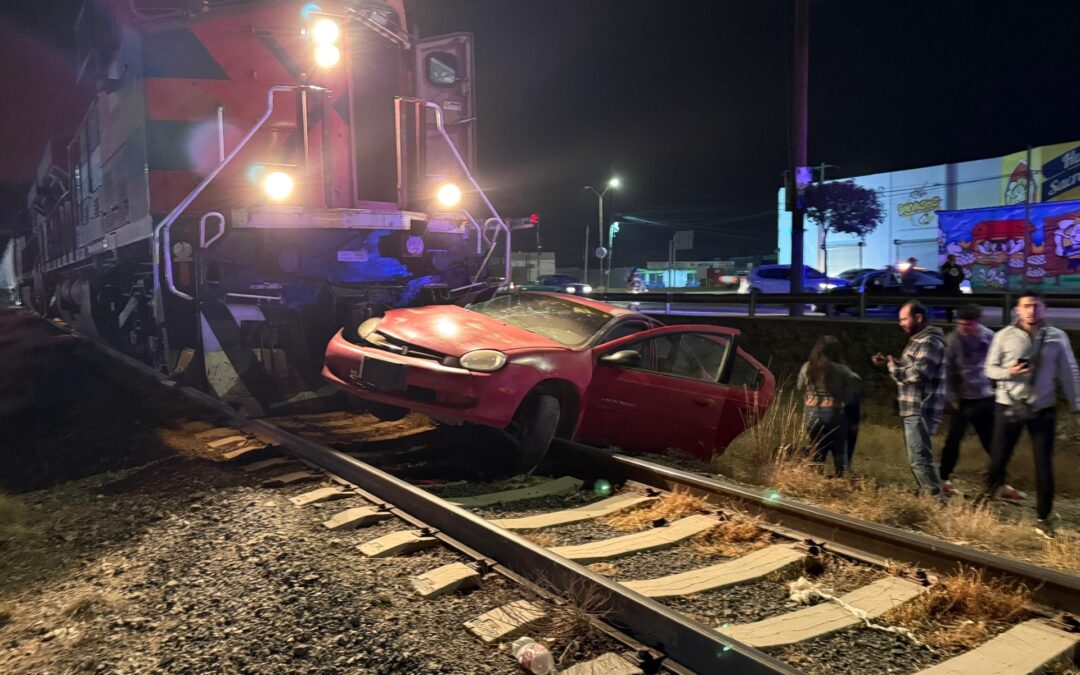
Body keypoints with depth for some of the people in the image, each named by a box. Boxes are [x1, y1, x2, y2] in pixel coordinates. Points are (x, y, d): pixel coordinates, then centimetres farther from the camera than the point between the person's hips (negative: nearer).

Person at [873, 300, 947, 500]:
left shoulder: (930, 342, -16)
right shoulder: (919, 339, 17)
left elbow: (918, 373, -26)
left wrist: (893, 367, -13)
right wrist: (888, 362, 9)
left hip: (920, 410, -11)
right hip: (913, 409, 11)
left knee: (919, 458, -9)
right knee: (917, 457, 18)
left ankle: (938, 501, -4)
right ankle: (929, 496, 28)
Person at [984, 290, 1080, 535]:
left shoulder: (1057, 337, -3)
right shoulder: (1004, 336, -5)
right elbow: (990, 368, 1)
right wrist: (1008, 372, -20)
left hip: (1043, 409, 1)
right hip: (1008, 407, -1)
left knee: (1044, 465, 6)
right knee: (998, 458, 8)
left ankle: (1044, 517, 20)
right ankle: (990, 492, 35)